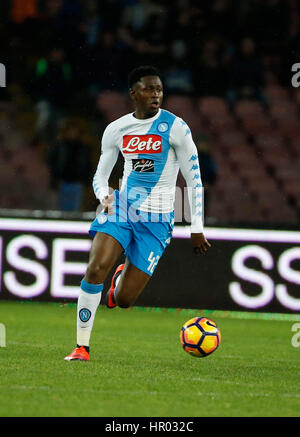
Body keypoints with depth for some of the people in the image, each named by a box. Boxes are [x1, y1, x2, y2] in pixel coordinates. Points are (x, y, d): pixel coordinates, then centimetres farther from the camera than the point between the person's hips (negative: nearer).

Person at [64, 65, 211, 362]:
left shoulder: (175, 128, -7)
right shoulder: (116, 129, 3)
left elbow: (194, 180, -3)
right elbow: (100, 176, 12)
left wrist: (196, 229, -5)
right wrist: (105, 196, -12)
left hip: (156, 220, -2)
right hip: (121, 207, 3)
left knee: (124, 301, -3)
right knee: (95, 269, -22)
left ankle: (123, 276, 37)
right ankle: (82, 346, -10)